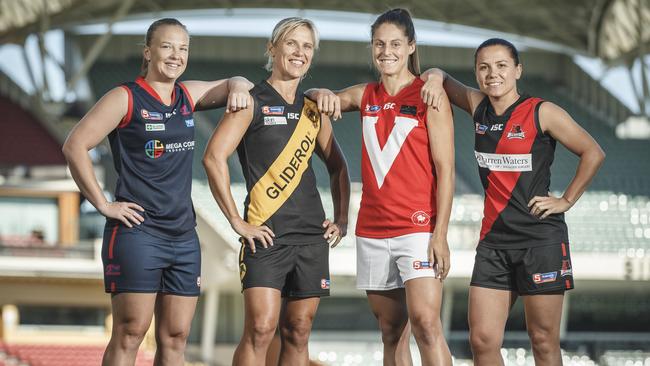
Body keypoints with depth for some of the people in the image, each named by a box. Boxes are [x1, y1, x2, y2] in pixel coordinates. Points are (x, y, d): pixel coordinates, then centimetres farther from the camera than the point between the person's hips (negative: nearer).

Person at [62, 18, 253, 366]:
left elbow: (239, 85, 27)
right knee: (130, 332, -10)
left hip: (183, 235, 7)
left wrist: (238, 87, 3)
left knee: (175, 337, 5)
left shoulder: (188, 96, 13)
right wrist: (102, 204, -12)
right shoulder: (125, 98, -5)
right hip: (137, 232, -6)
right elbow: (75, 145, -10)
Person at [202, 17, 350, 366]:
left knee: (297, 332, 5)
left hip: (312, 234, 6)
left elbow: (337, 167, 26)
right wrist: (237, 222, -12)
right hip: (266, 234, -6)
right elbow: (214, 158, -10)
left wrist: (341, 219, 13)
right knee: (260, 329, -15)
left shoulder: (314, 110, 16)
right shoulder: (253, 102, -1)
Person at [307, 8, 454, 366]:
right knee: (391, 332, 7)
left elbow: (445, 169, -6)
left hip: (417, 227, -5)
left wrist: (440, 234, -14)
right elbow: (315, 99, 27)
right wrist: (324, 95, 1)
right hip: (372, 229, 5)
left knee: (425, 323, -20)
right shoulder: (365, 95, 13)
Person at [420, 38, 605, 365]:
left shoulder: (542, 113, -7)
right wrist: (436, 76, 0)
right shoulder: (479, 107, 8)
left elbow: (593, 153, -2)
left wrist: (566, 200, -5)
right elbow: (445, 81, 23)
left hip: (541, 239, -5)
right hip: (493, 240, 5)